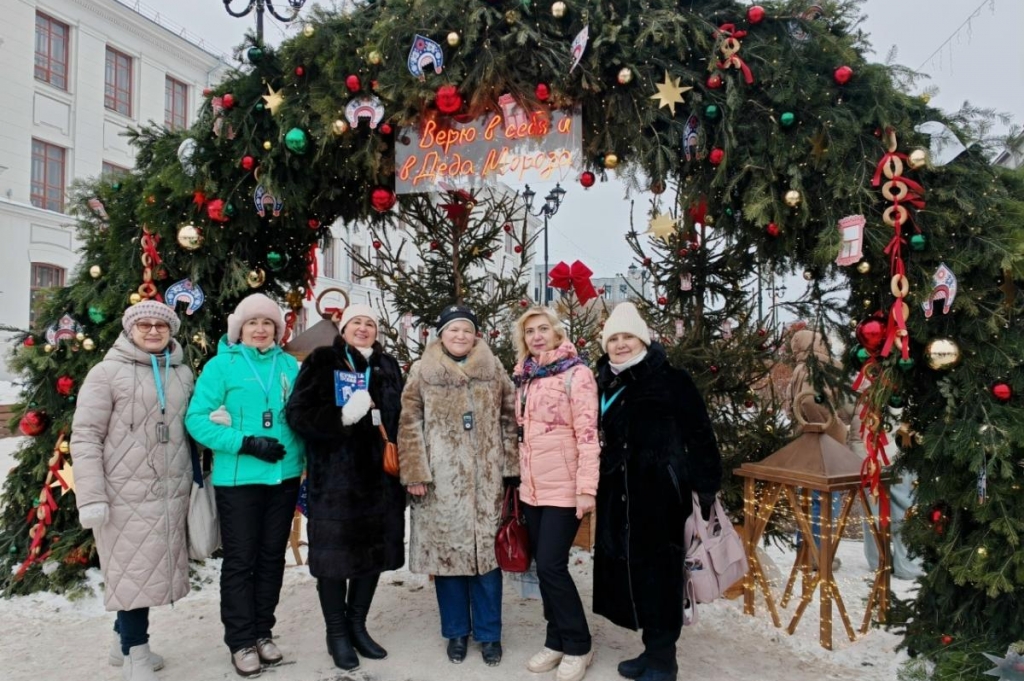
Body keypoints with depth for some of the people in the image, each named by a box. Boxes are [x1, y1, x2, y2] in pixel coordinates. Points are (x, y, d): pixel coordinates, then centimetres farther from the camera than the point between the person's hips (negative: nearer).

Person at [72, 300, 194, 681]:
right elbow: (85, 436, -9)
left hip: (170, 492, 5)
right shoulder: (107, 373, -6)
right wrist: (91, 497, -14)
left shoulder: (183, 374, 10)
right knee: (133, 571, 2)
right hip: (126, 494, -5)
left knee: (151, 569, 13)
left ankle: (125, 641, 33)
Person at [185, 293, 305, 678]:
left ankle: (263, 632, 29)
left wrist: (305, 459, 2)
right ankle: (241, 641, 21)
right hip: (238, 478, -4)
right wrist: (246, 443, -19)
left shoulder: (290, 365, 6)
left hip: (285, 476, 4)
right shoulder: (222, 365, -5)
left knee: (272, 556, 14)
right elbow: (197, 419, -10)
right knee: (240, 560, 6)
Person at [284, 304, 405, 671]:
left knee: (374, 549, 11)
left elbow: (401, 415, 18)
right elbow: (299, 413, -10)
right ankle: (337, 632, 21)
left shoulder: (388, 366, 13)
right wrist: (342, 416, -23)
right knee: (336, 552, 4)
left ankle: (357, 625, 29)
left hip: (380, 476, 5)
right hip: (336, 477, -4)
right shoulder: (322, 361, -2)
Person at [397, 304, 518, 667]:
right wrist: (415, 473, -8)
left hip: (485, 479, 1)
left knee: (486, 552, 6)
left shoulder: (493, 369, 7)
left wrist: (509, 468, 2)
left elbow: (508, 420, 8)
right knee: (447, 553, 7)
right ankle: (457, 631, 25)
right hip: (441, 480, -1)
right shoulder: (422, 371, 2)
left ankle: (488, 633, 22)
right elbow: (410, 425, -1)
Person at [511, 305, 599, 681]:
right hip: (532, 487, 7)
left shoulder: (576, 373, -10)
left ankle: (577, 646, 14)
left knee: (552, 566, -6)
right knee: (544, 567, 12)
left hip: (564, 488, -7)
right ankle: (556, 641, 28)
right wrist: (520, 477, 17)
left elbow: (587, 433, -16)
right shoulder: (524, 375, 11)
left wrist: (587, 488, -20)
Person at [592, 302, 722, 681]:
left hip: (659, 494, -6)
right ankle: (652, 650, 27)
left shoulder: (670, 380, -8)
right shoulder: (606, 384, 10)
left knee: (657, 571, 2)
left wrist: (707, 487, -13)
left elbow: (699, 436, -10)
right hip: (619, 496, 6)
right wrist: (594, 485, 11)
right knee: (629, 569, 11)